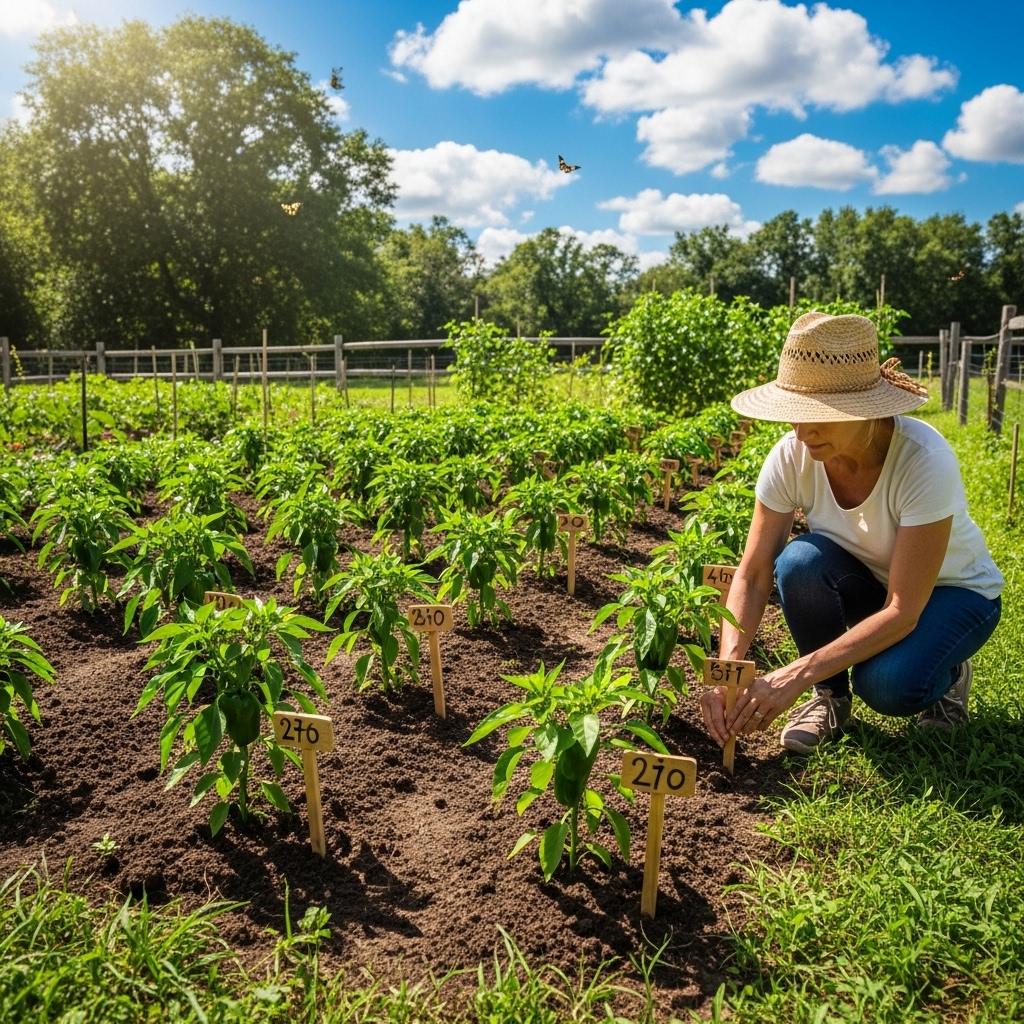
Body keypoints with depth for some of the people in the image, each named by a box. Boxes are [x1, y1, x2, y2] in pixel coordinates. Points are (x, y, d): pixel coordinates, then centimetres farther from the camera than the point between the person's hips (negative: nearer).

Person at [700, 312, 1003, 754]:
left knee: (887, 684, -33)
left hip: (951, 590, -3)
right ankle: (830, 695, -5)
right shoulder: (791, 457, -23)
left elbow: (903, 612, -34)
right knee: (801, 560, -31)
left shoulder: (925, 461, -34)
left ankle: (947, 673, 5)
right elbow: (752, 575, -20)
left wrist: (794, 676, -41)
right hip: (867, 580, 4)